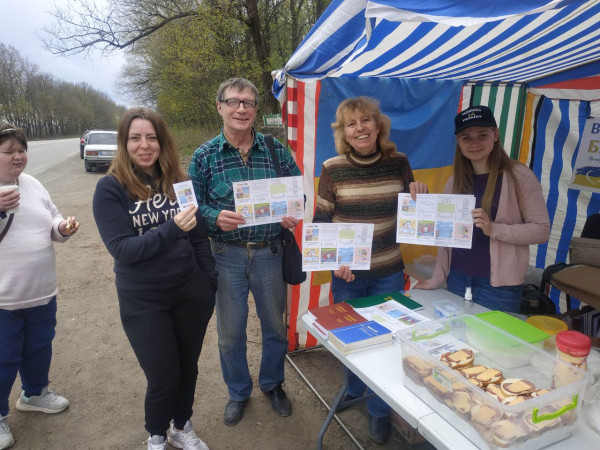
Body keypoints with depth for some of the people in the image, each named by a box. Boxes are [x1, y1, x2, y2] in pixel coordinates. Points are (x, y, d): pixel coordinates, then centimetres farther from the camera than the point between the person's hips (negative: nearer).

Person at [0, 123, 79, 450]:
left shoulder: (33, 185, 5)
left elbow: (51, 222, 12)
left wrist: (62, 228, -10)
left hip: (42, 291, 6)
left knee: (39, 347, 23)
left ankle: (35, 394, 47)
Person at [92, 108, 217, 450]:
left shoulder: (178, 181, -2)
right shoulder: (111, 188, -10)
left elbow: (200, 237, 4)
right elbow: (121, 249, -18)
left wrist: (210, 284, 4)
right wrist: (171, 229, -30)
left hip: (191, 292, 3)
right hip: (143, 301, -3)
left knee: (188, 367, 18)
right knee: (164, 378, 8)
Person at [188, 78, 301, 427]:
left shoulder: (276, 150, -1)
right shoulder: (205, 156, -3)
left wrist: (294, 214, -15)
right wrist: (216, 217, -22)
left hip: (270, 253, 1)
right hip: (227, 256, 0)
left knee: (275, 324, 17)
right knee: (230, 332, 14)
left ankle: (273, 383, 44)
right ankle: (239, 392, 40)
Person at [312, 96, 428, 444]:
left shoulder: (398, 162, -4)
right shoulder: (333, 169, -9)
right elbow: (320, 223, -4)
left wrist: (420, 197, -12)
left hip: (388, 272, 1)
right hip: (347, 272, 0)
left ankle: (380, 410, 37)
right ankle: (354, 387, 49)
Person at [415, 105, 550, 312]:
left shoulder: (518, 175, -7)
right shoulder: (455, 181, 6)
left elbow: (542, 230, -10)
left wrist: (493, 229, -23)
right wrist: (436, 279, 7)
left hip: (498, 284, -4)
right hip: (457, 279, 5)